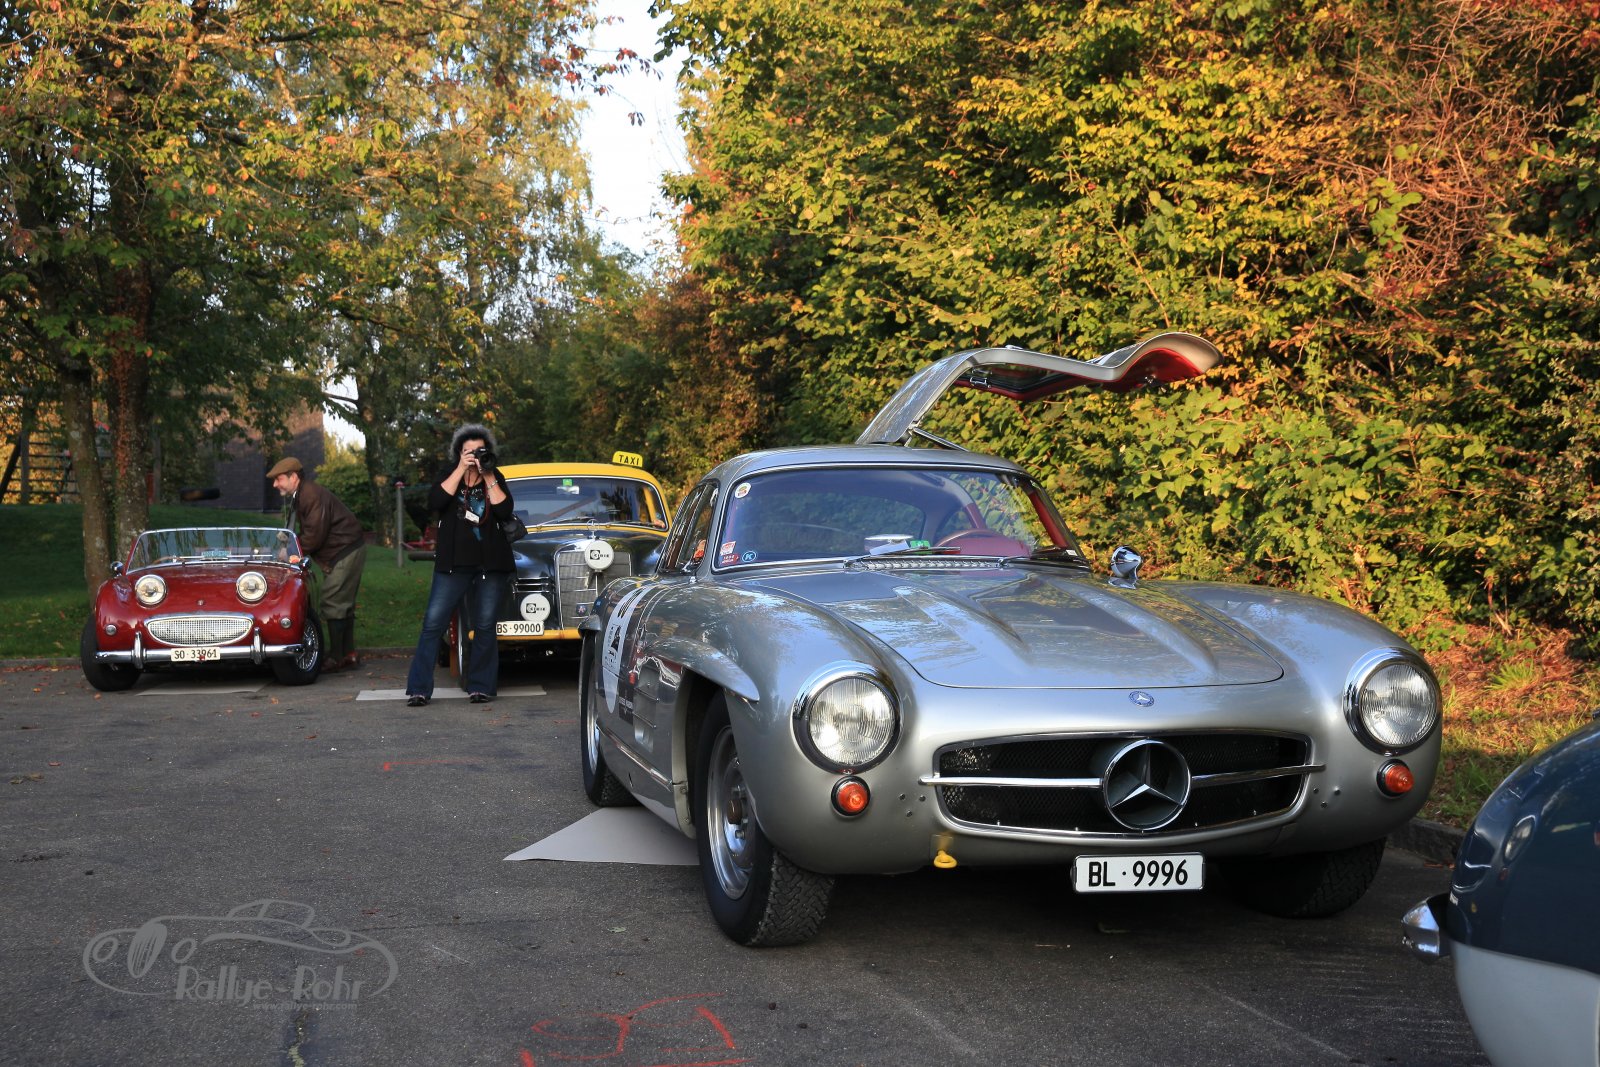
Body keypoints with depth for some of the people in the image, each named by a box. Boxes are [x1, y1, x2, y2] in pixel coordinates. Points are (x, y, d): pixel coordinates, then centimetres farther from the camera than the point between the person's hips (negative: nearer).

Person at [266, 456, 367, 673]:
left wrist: (298, 553, -11)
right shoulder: (299, 497, 16)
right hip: (349, 551, 11)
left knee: (333, 604, -9)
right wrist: (295, 552, 1)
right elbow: (308, 531, 16)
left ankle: (336, 658, -6)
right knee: (343, 604, 13)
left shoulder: (312, 496, -19)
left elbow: (315, 533, -23)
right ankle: (349, 655, 18)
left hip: (345, 553, -11)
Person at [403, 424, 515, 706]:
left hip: (490, 563, 1)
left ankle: (481, 687, 8)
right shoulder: (447, 475, 7)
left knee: (484, 626, 1)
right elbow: (435, 502, -13)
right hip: (453, 563, -1)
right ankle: (418, 689, -5)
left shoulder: (496, 478, 9)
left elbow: (504, 512, -7)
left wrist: (489, 477, -11)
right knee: (433, 622, -7)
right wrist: (461, 470, -14)